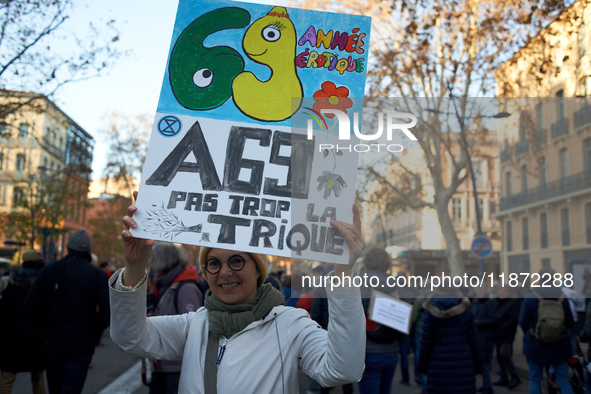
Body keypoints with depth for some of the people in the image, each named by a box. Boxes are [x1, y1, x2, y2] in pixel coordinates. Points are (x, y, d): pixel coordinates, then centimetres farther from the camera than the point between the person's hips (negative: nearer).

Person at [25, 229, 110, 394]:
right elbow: (107, 311, -16)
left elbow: (31, 306, 0)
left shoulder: (48, 271, 1)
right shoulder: (98, 275, -8)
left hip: (52, 344, 3)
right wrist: (94, 330, 1)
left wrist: (46, 326, 12)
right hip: (81, 347, -3)